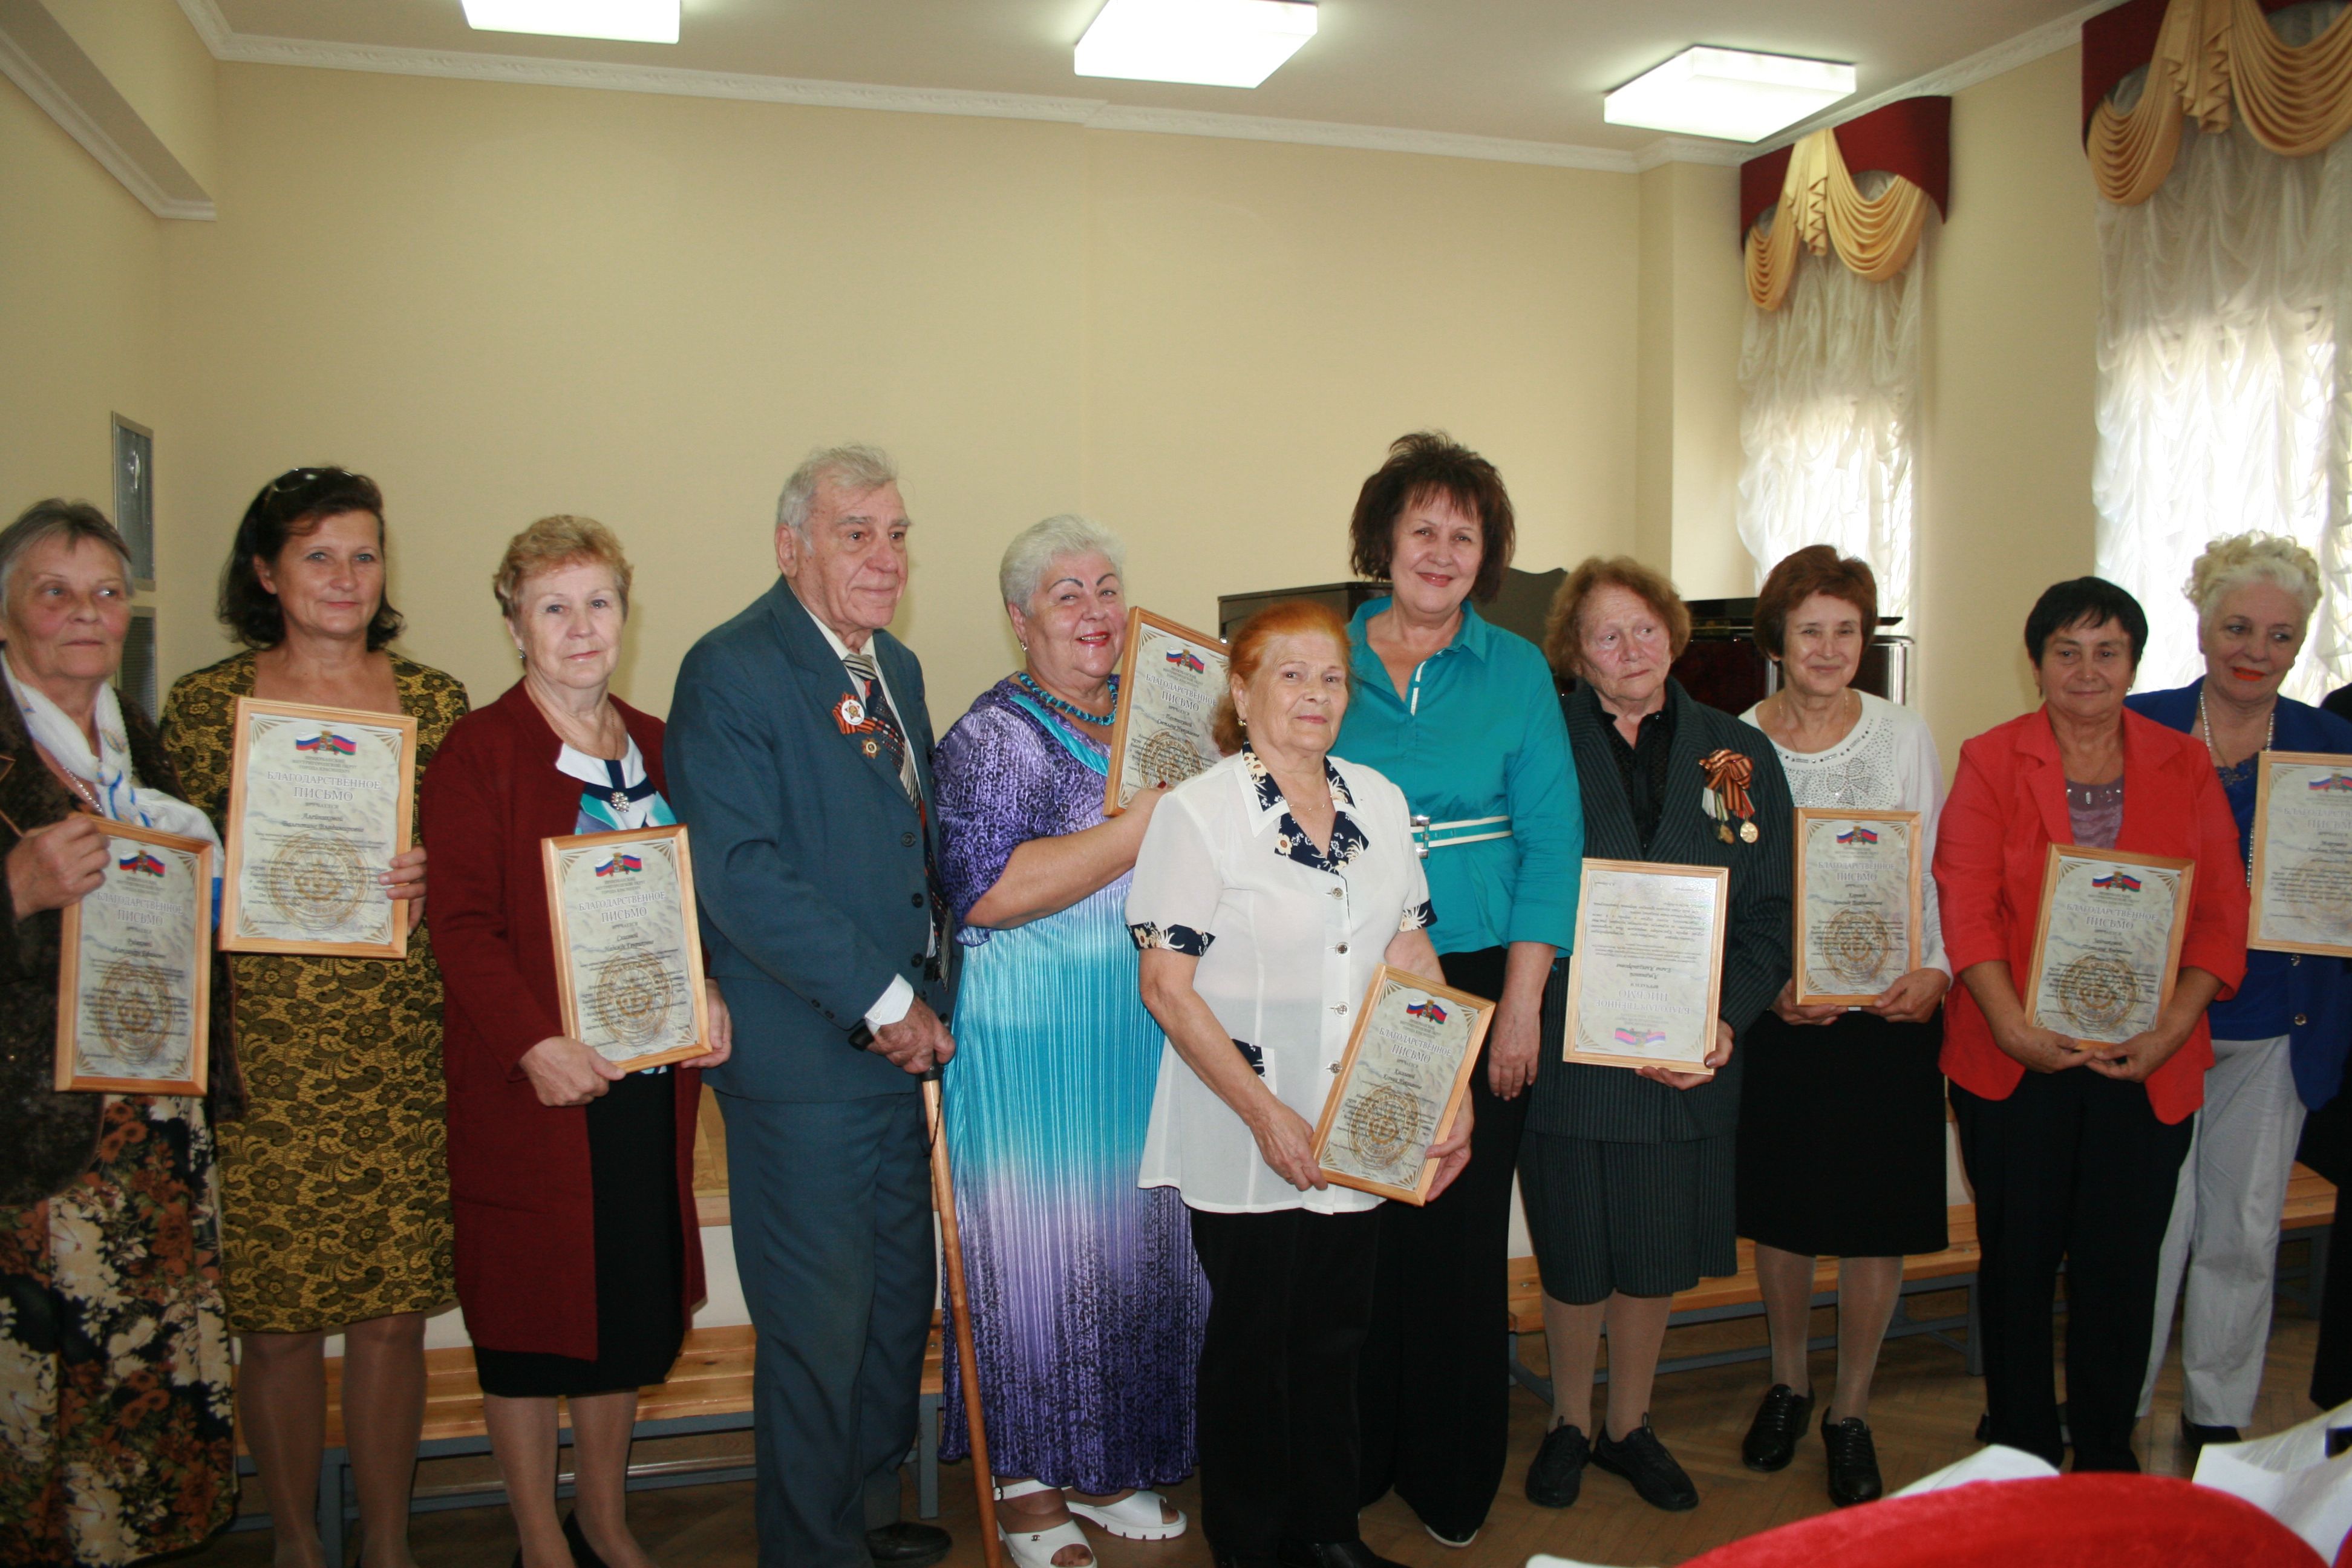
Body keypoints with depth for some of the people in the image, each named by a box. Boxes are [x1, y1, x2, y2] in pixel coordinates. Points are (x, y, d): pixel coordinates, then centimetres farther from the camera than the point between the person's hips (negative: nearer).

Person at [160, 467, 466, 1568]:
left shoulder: (435, 701, 8)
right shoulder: (205, 702, 5)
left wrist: (436, 878, -7)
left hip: (403, 1052, 1)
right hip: (260, 1052, -1)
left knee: (393, 1307, 5)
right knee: (275, 1317, 4)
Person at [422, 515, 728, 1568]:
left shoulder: (655, 746, 11)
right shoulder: (478, 751, -5)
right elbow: (463, 922, -12)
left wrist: (710, 994, -3)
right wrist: (534, 1044, -22)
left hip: (648, 1076, 5)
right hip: (531, 1080, -5)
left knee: (632, 1299, 13)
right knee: (531, 1305, 6)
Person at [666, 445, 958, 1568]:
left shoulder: (897, 668, 13)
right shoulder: (730, 672, -13)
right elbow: (740, 874, -21)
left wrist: (929, 996, 9)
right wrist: (882, 1001, -17)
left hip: (896, 1046, 8)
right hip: (802, 1058, -8)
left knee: (900, 1301, 19)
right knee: (818, 1327, 4)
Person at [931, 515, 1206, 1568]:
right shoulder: (994, 737, -9)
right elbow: (988, 892, -22)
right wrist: (1147, 825, -21)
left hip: (1145, 1034, 7)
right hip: (1036, 1039, -6)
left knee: (1136, 1246, 12)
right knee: (1040, 1251, 2)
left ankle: (1104, 1467, 28)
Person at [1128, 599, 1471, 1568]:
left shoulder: (1380, 802, 6)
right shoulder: (1198, 812, -10)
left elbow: (1412, 958, 10)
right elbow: (1167, 985, -12)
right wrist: (1266, 1116, -16)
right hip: (1243, 1143, -4)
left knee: (1335, 1337, 15)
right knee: (1252, 1343, 9)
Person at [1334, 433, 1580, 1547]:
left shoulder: (1516, 671, 4)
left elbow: (1550, 843, 0)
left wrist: (1521, 1003, -7)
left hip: (1478, 978, 0)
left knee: (1463, 1225, 6)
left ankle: (1452, 1479, 24)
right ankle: (1351, 1457, 25)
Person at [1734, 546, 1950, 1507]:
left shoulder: (1904, 735, 2)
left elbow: (1936, 874, 3)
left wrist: (1934, 971, -13)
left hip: (1889, 1008, 0)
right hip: (1774, 1013, 0)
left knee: (1878, 1215, 4)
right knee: (1778, 1206, 11)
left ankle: (1849, 1412, 23)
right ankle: (1787, 1384, 34)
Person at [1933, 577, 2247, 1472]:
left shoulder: (2184, 766, 7)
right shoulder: (1990, 761, 1)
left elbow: (2222, 911, 2)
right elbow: (1966, 907, -7)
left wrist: (2173, 1025, -12)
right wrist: (2015, 1028, -18)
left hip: (2148, 1066, 2)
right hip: (2014, 1062, -1)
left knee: (2122, 1265, 8)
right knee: (2017, 1259, 7)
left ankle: (2106, 1458, 29)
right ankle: (2022, 1457, 26)